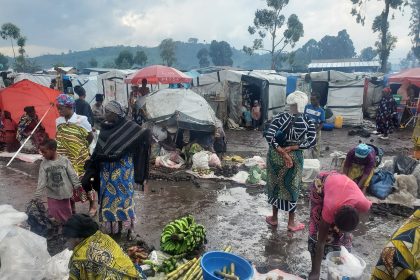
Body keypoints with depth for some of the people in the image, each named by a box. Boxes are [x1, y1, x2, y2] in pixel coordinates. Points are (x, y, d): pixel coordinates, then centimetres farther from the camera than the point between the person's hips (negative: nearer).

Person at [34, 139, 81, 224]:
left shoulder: (64, 160, -11)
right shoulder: (44, 164, -6)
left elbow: (73, 175, -6)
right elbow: (41, 181, -6)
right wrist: (37, 196, -9)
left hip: (65, 194, -1)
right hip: (52, 195, 1)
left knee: (67, 216, 12)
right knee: (56, 217, 6)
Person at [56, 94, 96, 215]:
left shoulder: (81, 120, -12)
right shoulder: (58, 121, 1)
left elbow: (90, 136, -3)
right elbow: (59, 139, 11)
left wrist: (82, 148, 4)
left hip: (80, 157, -4)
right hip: (66, 158, 4)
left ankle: (92, 205, 24)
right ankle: (71, 206, 28)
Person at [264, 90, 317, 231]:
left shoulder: (280, 117, -13)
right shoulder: (308, 122, -9)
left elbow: (269, 136, -23)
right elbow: (312, 141, -18)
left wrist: (282, 152, -19)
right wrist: (291, 148, -17)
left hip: (276, 156, 0)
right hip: (294, 158, 0)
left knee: (275, 185, 17)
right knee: (291, 188, 14)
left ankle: (274, 218, 33)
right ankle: (291, 223, 26)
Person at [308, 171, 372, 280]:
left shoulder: (364, 204, -34)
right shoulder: (330, 209, -40)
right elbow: (321, 241, -29)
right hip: (322, 184, -3)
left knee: (344, 234, 0)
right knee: (317, 227, -8)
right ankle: (314, 269, 4)